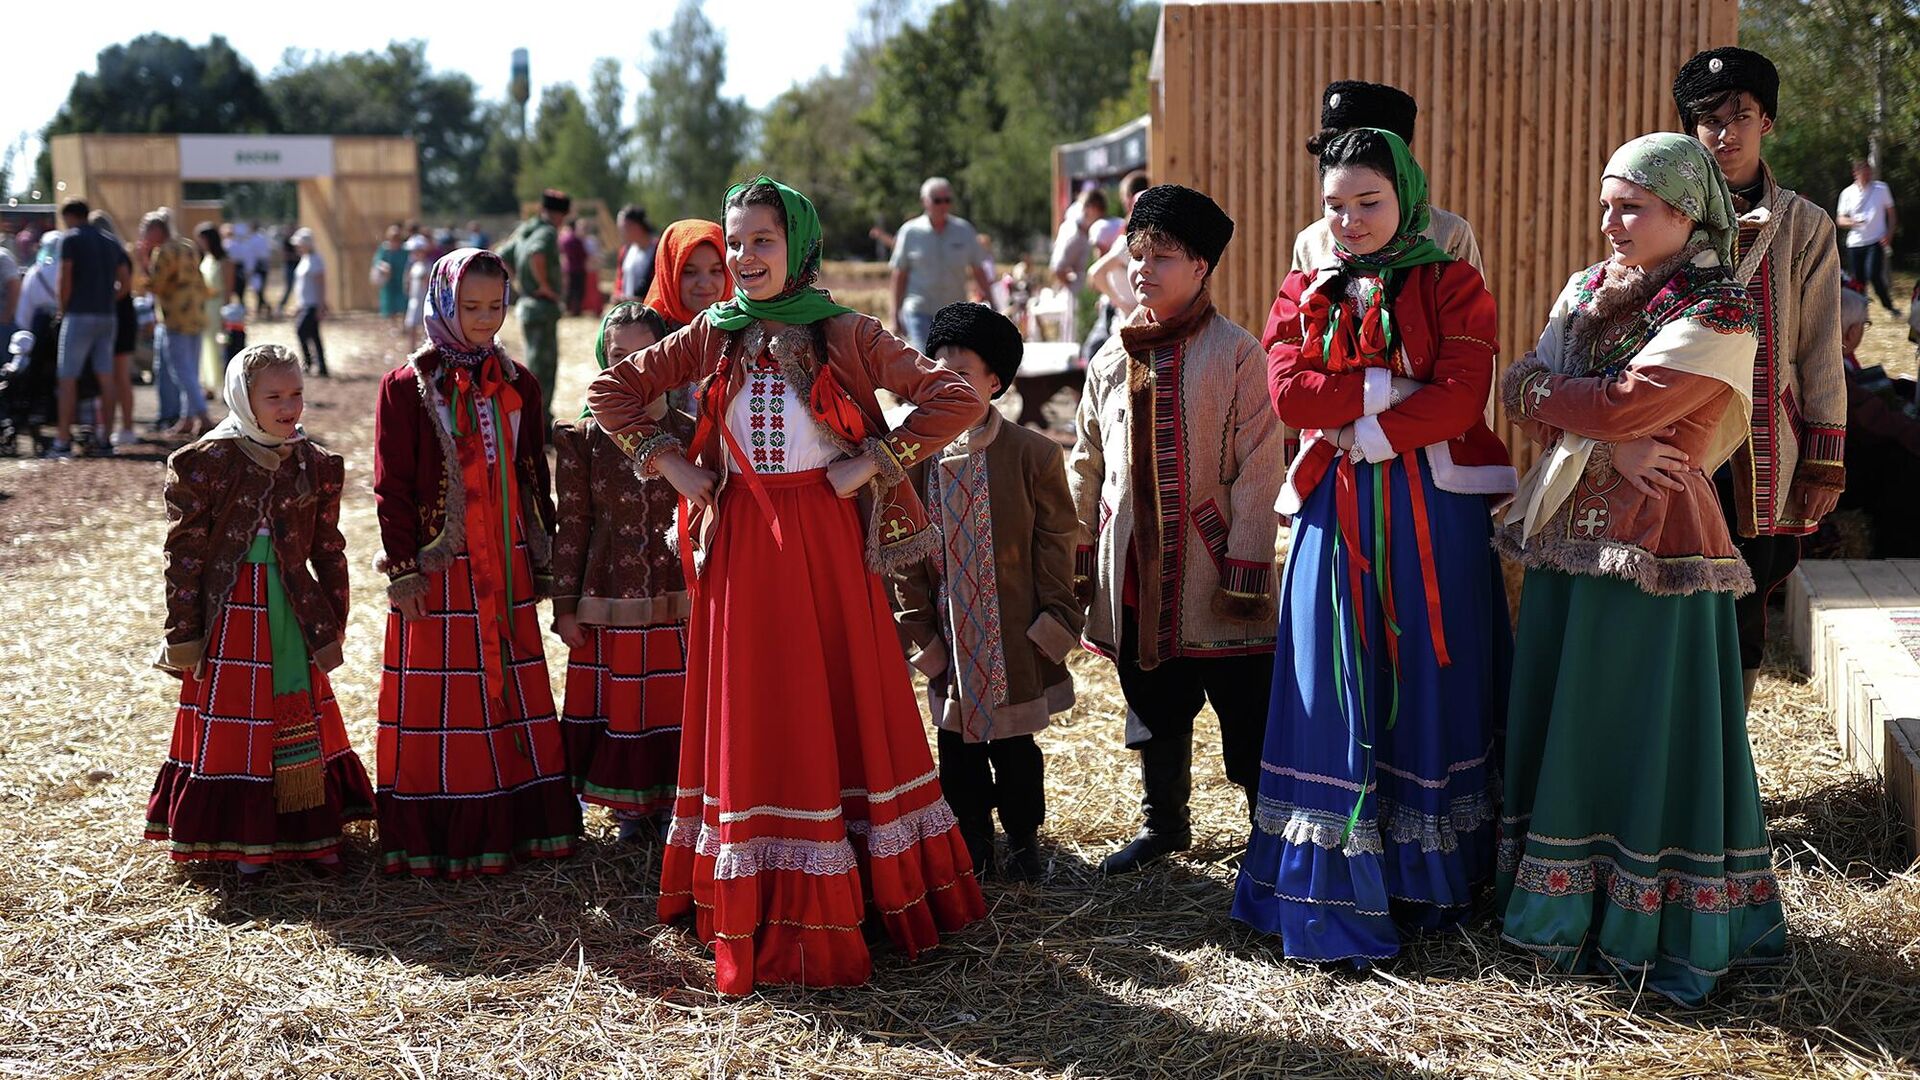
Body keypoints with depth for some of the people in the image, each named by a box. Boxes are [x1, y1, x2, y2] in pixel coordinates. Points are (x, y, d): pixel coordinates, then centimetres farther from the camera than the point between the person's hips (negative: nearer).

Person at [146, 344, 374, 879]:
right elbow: (185, 550, -7)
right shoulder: (209, 461, -9)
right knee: (232, 725, 3)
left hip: (293, 613, 4)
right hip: (230, 615, -4)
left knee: (301, 719, 10)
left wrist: (331, 626, 7)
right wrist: (183, 633, -8)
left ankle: (311, 833, 21)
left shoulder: (314, 465, 3)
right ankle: (243, 841, 12)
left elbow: (328, 550, 9)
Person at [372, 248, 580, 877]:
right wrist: (403, 570, -10)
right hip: (439, 572, -4)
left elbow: (535, 477, 12)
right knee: (439, 703, 0)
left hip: (507, 571, 5)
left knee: (515, 700, 10)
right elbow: (391, 486, -6)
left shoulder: (518, 384, 8)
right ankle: (437, 841, 7)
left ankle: (519, 825, 19)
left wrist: (544, 560, 10)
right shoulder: (408, 386, -5)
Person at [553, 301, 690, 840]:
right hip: (609, 601, -1)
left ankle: (670, 805, 20)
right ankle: (628, 809, 20)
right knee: (615, 705, 6)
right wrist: (565, 605, -2)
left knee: (673, 702, 5)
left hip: (674, 598, 1)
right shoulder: (584, 438, -1)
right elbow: (572, 525, 0)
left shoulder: (685, 434, 1)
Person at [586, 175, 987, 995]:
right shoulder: (712, 337, 5)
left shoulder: (845, 336, -3)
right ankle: (760, 905, 14)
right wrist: (668, 463, 0)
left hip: (824, 542, -2)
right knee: (752, 719, 6)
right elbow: (610, 391, 11)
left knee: (842, 704, 4)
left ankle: (871, 888, 16)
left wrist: (874, 461, -12)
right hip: (740, 546, 2)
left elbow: (956, 398, -8)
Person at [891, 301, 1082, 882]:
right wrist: (920, 630, 0)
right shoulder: (919, 458, -1)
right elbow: (905, 553, 3)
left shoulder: (1033, 455, -7)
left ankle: (1023, 838, 29)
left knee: (1014, 747, 8)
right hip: (950, 644, 3)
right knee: (958, 750, 9)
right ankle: (971, 847, 25)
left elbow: (1055, 545, -2)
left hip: (1015, 638, -2)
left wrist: (1053, 625, -6)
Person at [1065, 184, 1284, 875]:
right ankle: (1164, 824, 33)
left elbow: (1258, 470, -10)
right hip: (1133, 571, 5)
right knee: (1153, 707, 17)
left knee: (1248, 714, 1)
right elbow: (1087, 466, 14)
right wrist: (1079, 553, 12)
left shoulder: (1236, 354, -7)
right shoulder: (1111, 360, 8)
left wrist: (1245, 570, -13)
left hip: (1211, 567, -5)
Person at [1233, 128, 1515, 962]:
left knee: (1430, 688, 3)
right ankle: (1337, 890, 6)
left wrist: (1366, 434, -14)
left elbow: (1462, 397, -11)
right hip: (1335, 516, 2)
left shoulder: (1451, 286, 3)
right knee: (1338, 695, 0)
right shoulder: (1305, 294, 11)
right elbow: (1290, 392, -6)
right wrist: (1395, 388, -12)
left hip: (1434, 513, -2)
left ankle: (1431, 882, 16)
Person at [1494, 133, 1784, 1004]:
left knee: (1643, 730, -2)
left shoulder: (1717, 312, -9)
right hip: (1569, 531, 7)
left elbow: (1624, 407, -19)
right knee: (1561, 721, 9)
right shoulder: (1587, 291, 14)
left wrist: (1544, 391, -4)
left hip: (1653, 539, -7)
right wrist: (1613, 435, -13)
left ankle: (1643, 931, 8)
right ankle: (1564, 905, 19)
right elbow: (1524, 396, 3)